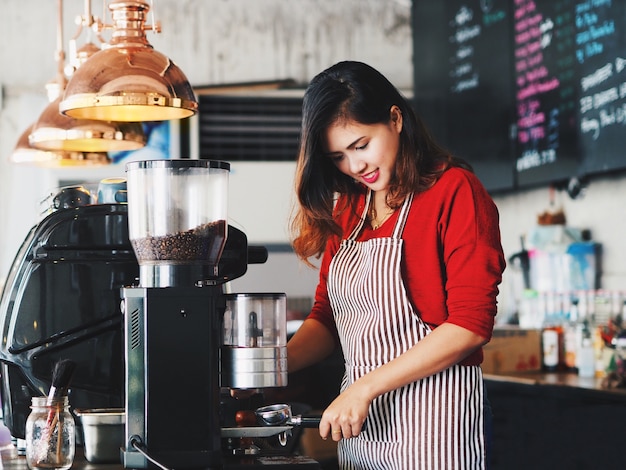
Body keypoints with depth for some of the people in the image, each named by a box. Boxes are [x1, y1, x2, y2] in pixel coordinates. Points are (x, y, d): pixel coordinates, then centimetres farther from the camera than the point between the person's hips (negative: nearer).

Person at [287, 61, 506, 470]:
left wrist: (365, 387, -18)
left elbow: (471, 324, -15)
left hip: (432, 418, -6)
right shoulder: (345, 210, 12)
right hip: (358, 419, 6)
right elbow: (326, 315, 13)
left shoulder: (454, 190, -8)